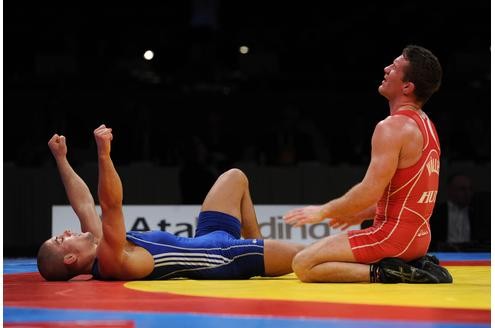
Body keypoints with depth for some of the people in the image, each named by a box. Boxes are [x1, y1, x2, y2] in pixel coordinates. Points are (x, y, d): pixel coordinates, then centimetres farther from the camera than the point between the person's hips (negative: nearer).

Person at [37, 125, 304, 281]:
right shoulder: (113, 262, -30)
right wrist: (104, 154, -49)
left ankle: (259, 245, 30)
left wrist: (61, 159, 9)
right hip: (225, 256, -10)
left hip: (207, 240, 10)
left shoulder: (96, 250, -4)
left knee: (235, 177, 25)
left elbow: (84, 205, 7)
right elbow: (110, 207, -42)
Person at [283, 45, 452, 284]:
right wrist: (362, 214, 23)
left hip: (393, 235, -9)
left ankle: (383, 273, -15)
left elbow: (370, 191, -21)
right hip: (419, 236, 9)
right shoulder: (426, 125, 14)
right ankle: (415, 267, 10)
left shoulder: (392, 127, -16)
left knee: (303, 265, -8)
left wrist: (323, 212, -8)